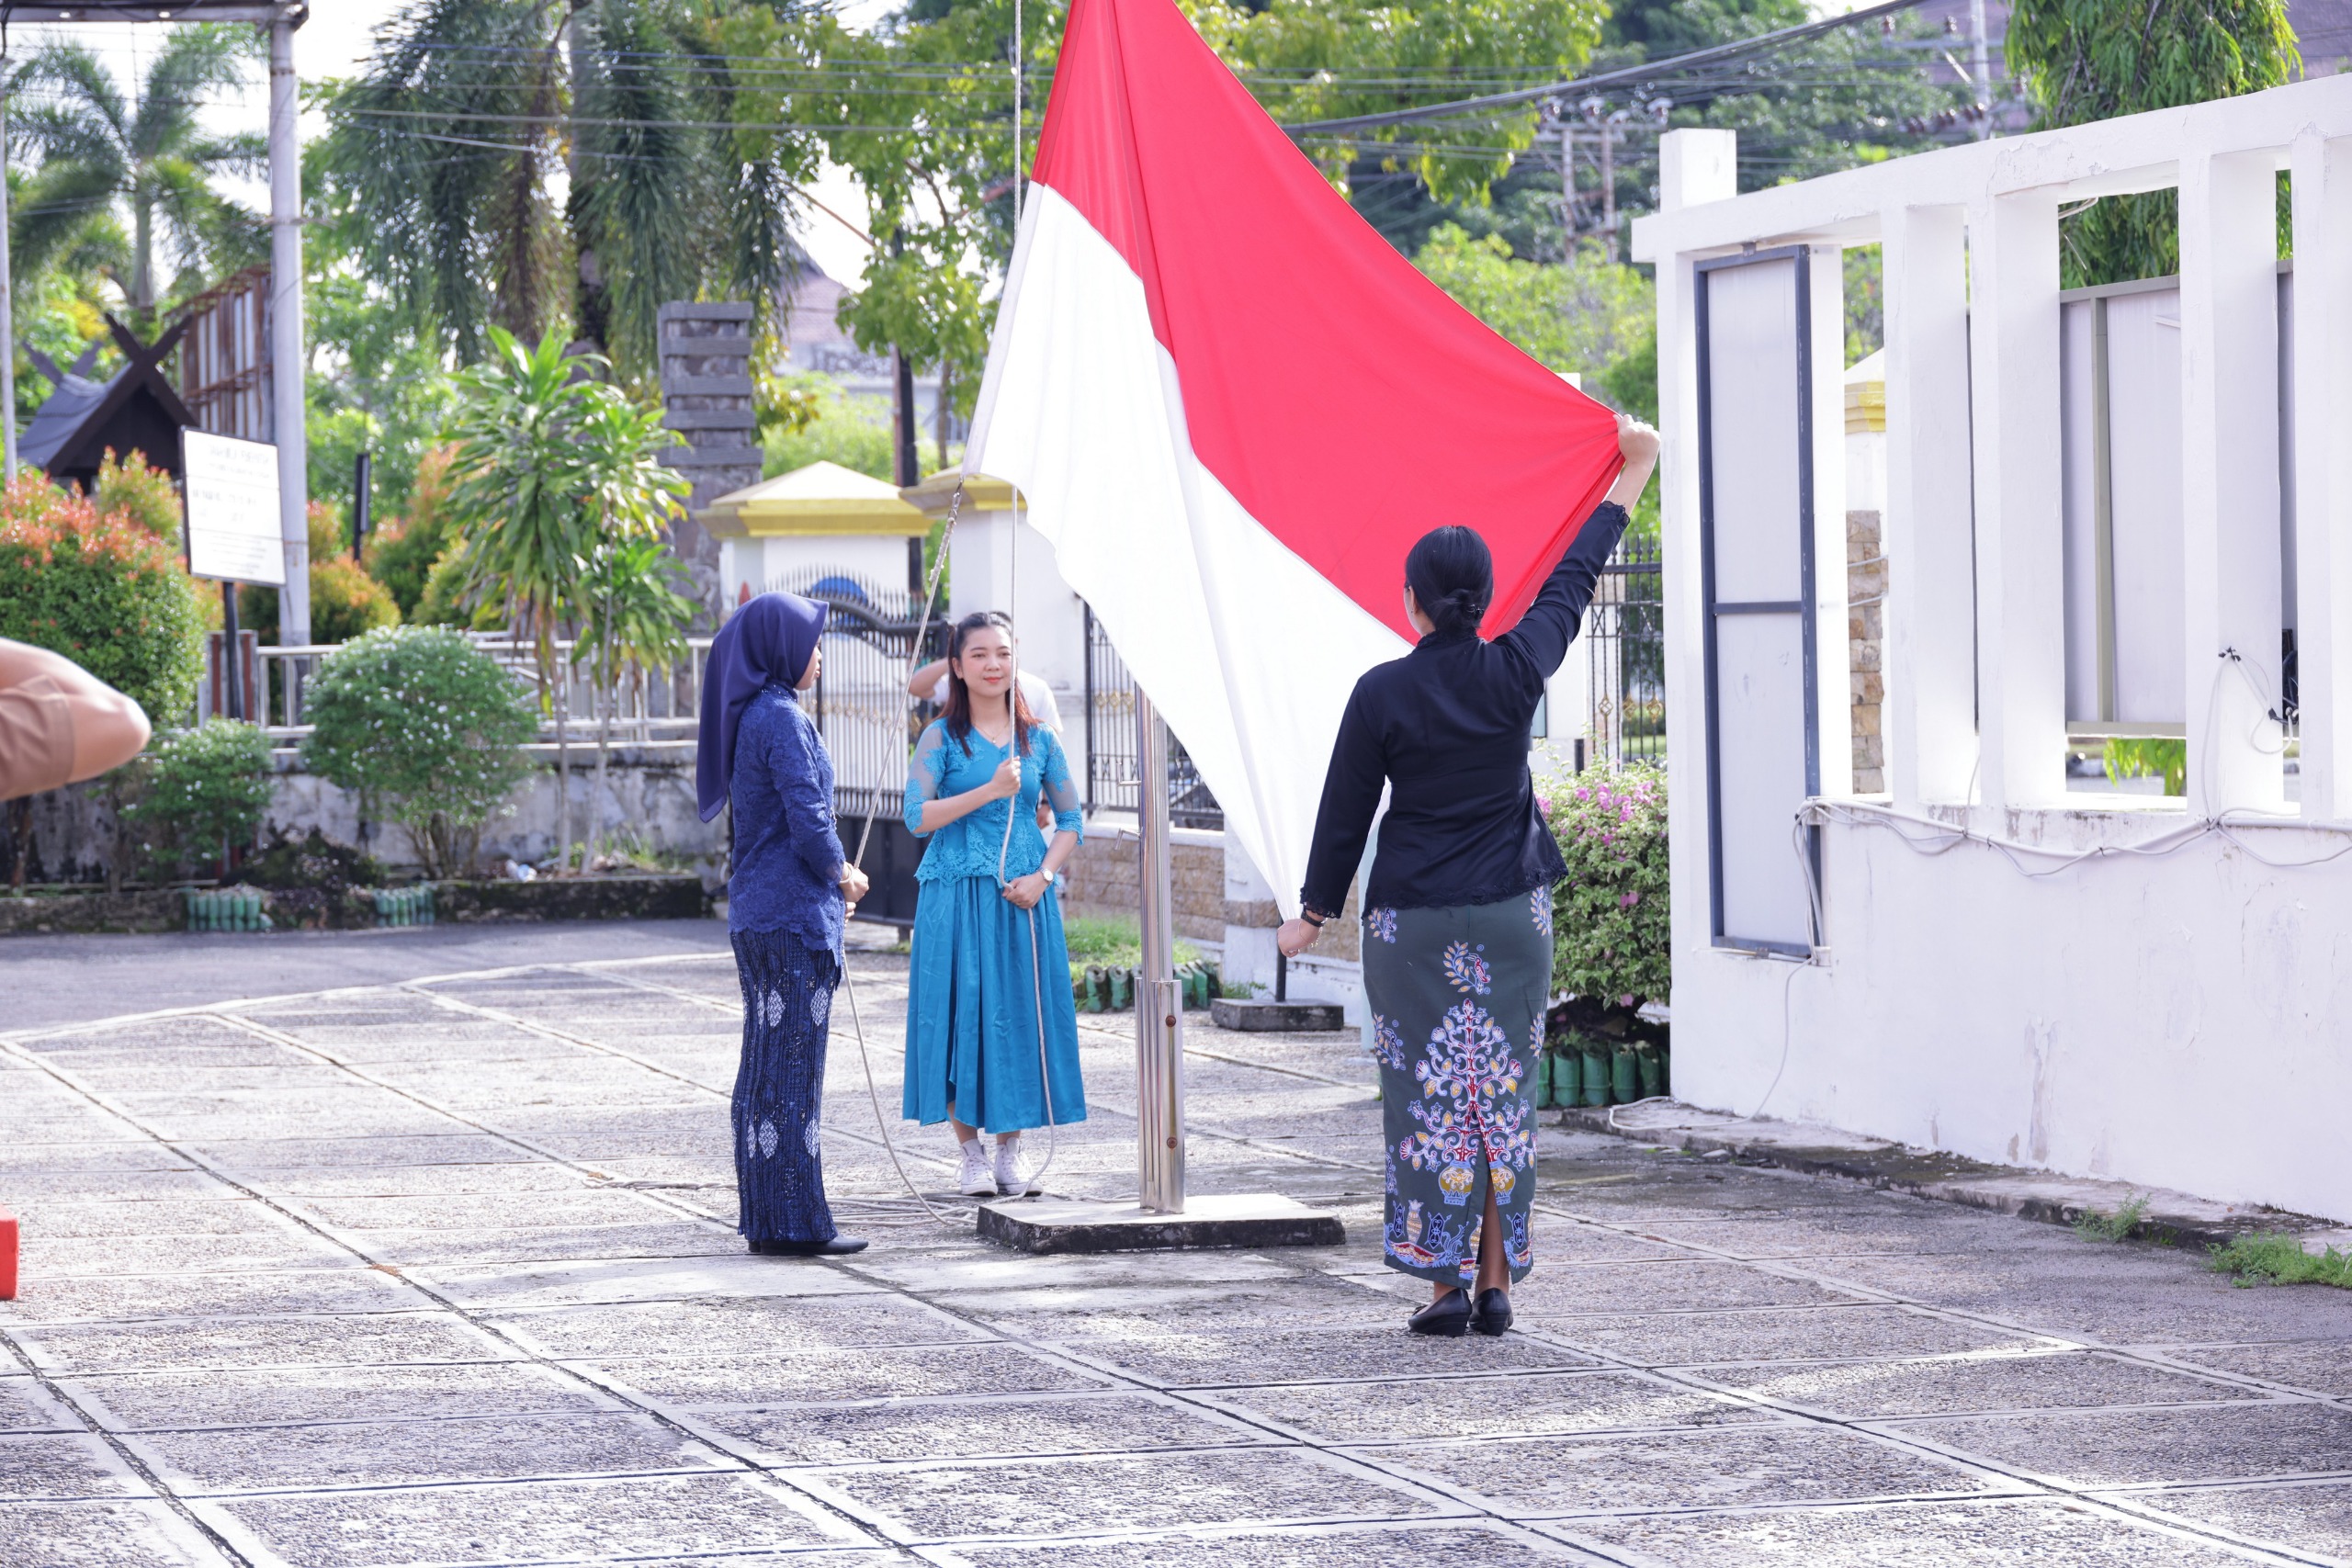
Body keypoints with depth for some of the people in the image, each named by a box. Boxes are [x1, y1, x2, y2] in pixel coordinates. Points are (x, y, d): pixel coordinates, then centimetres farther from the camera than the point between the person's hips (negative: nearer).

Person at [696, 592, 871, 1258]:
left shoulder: (752, 717, 14)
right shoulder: (782, 719, -15)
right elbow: (809, 820, -20)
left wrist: (829, 879, 17)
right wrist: (842, 874, -2)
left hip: (757, 914, 9)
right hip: (793, 914, -9)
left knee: (766, 1065, 11)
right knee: (794, 1067, -6)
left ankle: (764, 1216, 15)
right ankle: (794, 1221, -3)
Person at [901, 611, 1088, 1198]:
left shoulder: (1037, 740, 9)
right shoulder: (942, 737, 0)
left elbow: (1070, 820, 10)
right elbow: (918, 817, -10)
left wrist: (1043, 875, -6)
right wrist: (991, 790, -17)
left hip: (1024, 898, 2)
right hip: (957, 898, -2)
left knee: (1020, 1014, 3)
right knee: (962, 1013, -2)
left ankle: (1011, 1147, 13)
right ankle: (971, 1151, 7)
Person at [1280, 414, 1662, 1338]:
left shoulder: (1381, 694, -10)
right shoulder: (1515, 672, -5)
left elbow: (1345, 813, -3)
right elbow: (1573, 580, 10)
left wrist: (1313, 914, 9)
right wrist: (1632, 474, 23)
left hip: (1413, 921, -2)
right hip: (1511, 914, 2)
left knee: (1430, 1097, 3)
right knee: (1503, 1094, 9)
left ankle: (1446, 1282, 0)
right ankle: (1496, 1285, 8)